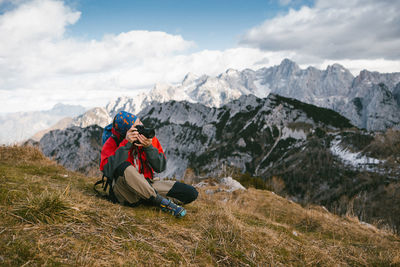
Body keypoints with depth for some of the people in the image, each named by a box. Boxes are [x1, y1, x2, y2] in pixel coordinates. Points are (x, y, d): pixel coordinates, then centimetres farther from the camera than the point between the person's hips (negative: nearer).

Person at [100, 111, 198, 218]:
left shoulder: (150, 138, -1)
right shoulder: (112, 143, -9)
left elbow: (160, 167, -7)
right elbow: (108, 170, -27)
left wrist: (149, 147, -22)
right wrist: (126, 144, -27)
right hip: (125, 190, -2)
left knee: (191, 193, -10)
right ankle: (160, 201, -22)